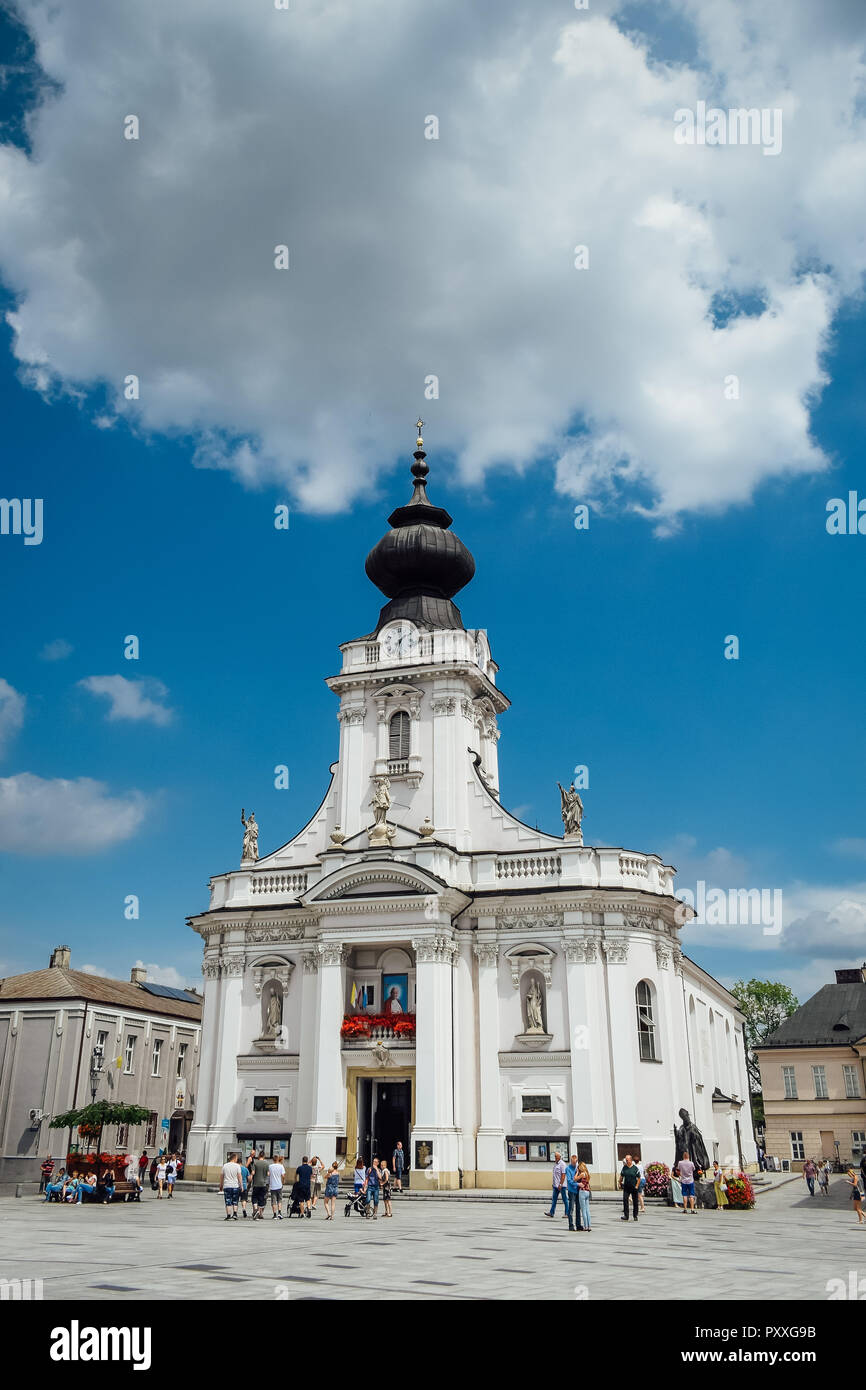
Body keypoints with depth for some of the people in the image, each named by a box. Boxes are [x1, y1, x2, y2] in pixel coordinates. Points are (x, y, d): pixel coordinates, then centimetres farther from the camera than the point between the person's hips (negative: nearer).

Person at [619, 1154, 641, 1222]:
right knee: (625, 1200, -13)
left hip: (634, 1188, -2)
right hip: (626, 1187, 2)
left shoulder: (635, 1168, -4)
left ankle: (635, 1216, 21)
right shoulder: (624, 1168, 5)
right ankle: (626, 1215, -11)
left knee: (635, 1202, 6)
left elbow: (639, 1178, -2)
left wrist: (636, 1186, -9)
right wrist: (620, 1183, 10)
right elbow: (621, 1176, 16)